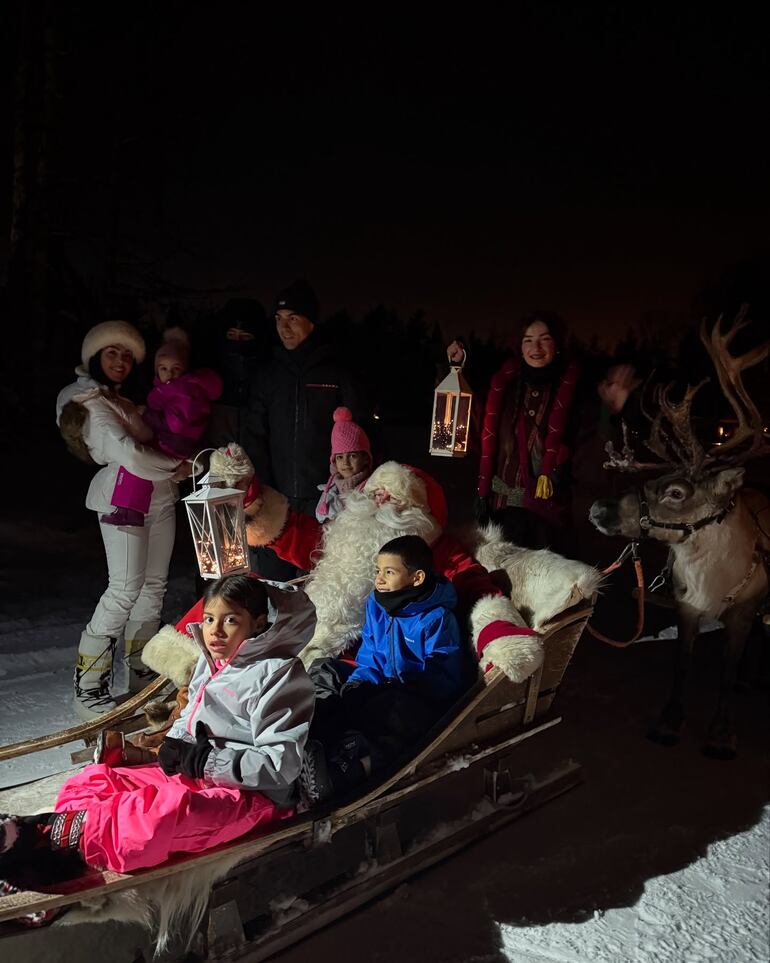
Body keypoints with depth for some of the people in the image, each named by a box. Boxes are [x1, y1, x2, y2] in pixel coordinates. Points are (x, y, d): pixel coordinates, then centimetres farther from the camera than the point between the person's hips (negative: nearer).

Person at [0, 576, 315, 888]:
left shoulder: (278, 675, -16)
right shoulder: (210, 661, 10)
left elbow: (281, 763, -20)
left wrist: (209, 761, -20)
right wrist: (175, 743, 1)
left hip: (251, 793, -9)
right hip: (194, 774, 9)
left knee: (165, 814, -38)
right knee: (93, 782, -1)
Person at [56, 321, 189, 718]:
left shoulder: (120, 399, 20)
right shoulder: (91, 404, -9)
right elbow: (131, 455, -20)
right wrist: (178, 465, -8)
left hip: (158, 498, 9)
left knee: (154, 584, 9)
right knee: (125, 589, -12)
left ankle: (140, 675, 18)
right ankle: (87, 690, -4)